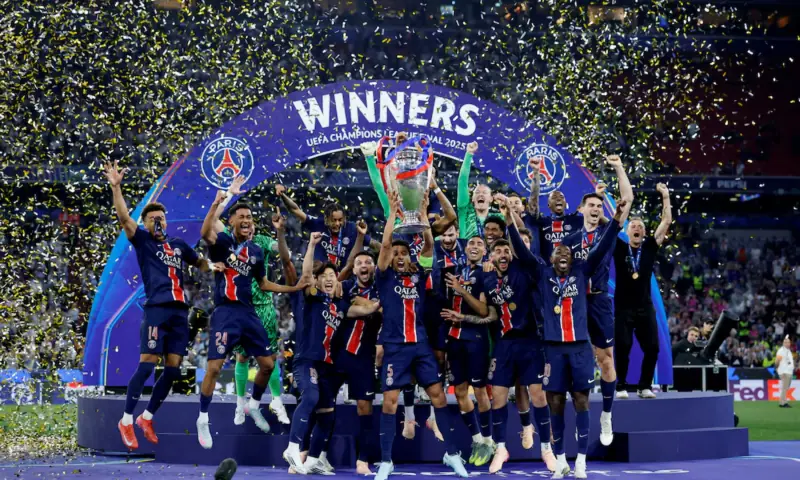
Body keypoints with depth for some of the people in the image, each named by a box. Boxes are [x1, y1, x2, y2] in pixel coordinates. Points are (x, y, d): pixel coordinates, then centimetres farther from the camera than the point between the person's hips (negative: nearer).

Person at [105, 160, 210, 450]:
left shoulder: (178, 244, 19)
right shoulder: (142, 240, 5)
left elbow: (200, 262, 34)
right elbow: (124, 218, -10)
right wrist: (116, 186, -20)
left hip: (180, 311, 5)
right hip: (157, 309, -5)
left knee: (173, 369, 4)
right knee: (147, 365, -11)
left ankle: (147, 417, 17)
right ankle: (126, 420, -3)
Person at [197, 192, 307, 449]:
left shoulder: (256, 251, 13)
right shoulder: (223, 241, -3)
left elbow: (264, 284, 23)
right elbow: (205, 233, -28)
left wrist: (294, 288, 15)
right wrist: (216, 204, -39)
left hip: (248, 313, 6)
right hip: (225, 312, -6)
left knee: (268, 364, 8)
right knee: (214, 367, -10)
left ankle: (253, 406, 33)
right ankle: (203, 420, 4)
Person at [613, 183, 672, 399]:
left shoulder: (650, 247, 5)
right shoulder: (619, 247, 0)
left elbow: (666, 222, 2)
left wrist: (666, 197, -3)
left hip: (645, 307, 2)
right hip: (623, 307, -2)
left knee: (652, 348, -3)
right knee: (622, 347, -6)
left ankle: (645, 386, 10)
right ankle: (621, 386, 6)